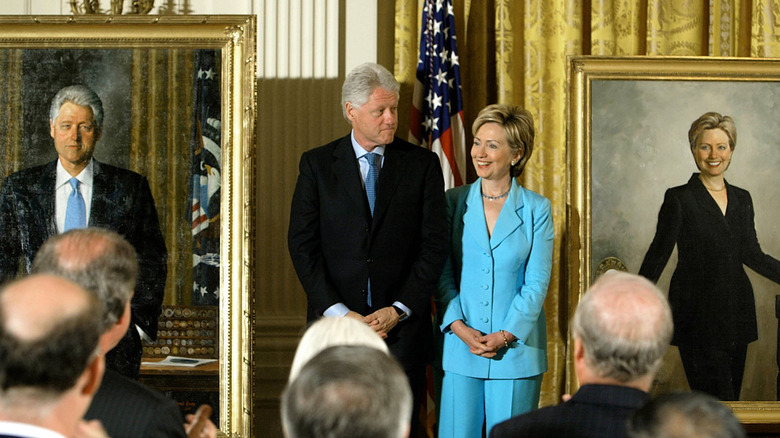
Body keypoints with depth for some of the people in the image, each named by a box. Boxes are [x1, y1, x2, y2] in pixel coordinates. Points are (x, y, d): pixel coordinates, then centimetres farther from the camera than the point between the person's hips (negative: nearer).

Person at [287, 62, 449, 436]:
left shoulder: (422, 164, 5)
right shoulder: (317, 164, 5)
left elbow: (434, 245, 1)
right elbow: (302, 246, 0)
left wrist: (398, 310, -8)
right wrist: (338, 312, -9)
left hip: (402, 324, 0)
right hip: (335, 320, 0)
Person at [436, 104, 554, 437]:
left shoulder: (536, 209, 2)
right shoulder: (454, 203, 5)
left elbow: (537, 282, -2)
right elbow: (442, 273, 3)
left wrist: (506, 335, -13)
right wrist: (459, 327, -11)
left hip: (516, 346, -1)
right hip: (459, 347, 1)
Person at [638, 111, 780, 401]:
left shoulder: (742, 200, 12)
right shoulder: (679, 199, -3)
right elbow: (658, 254, -2)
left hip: (737, 312, 5)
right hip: (699, 315, -5)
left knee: (730, 403, 5)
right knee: (717, 402, -12)